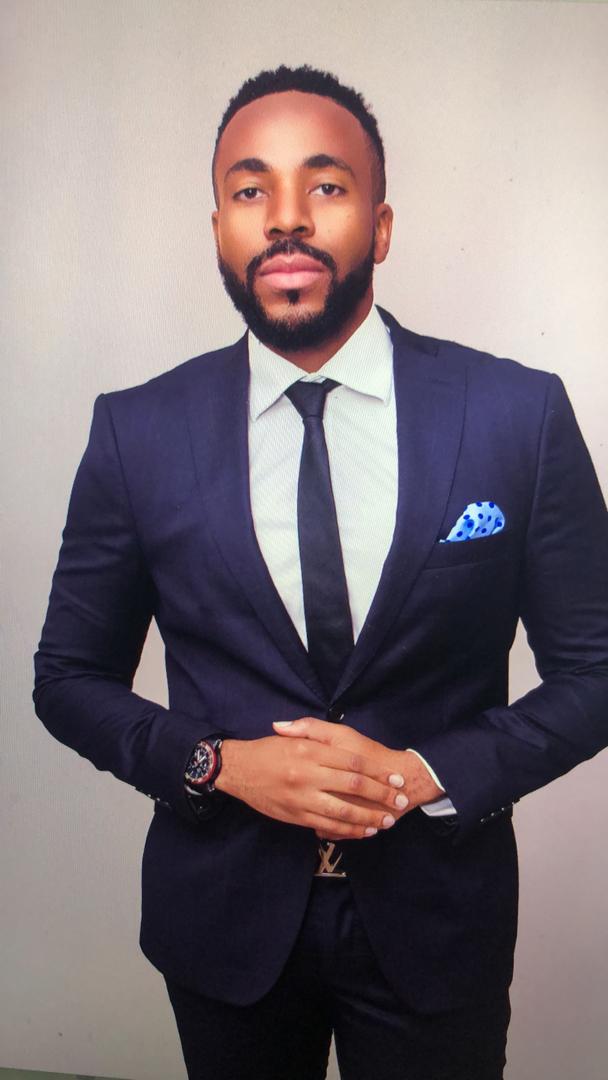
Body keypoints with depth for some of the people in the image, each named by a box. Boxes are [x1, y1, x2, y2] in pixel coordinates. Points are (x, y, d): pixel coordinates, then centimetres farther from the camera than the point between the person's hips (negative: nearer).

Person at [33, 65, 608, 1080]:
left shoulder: (520, 414, -11)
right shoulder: (137, 432, -8)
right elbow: (70, 675, 0)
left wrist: (428, 772, -17)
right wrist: (217, 763, -16)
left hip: (435, 917, 0)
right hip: (222, 917, 1)